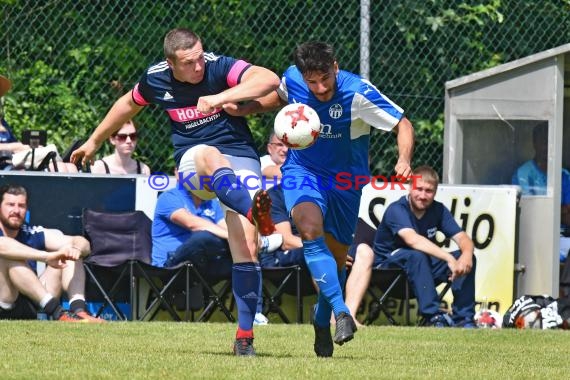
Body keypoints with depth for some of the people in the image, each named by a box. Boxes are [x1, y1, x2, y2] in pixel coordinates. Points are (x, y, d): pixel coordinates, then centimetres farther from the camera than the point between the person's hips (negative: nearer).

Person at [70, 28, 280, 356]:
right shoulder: (155, 80, 0)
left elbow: (270, 79, -26)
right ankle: (255, 211, -68)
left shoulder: (219, 68, -12)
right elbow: (128, 105, 23)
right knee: (211, 156, -39)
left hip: (240, 159, -1)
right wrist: (95, 141, 35)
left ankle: (245, 335, -14)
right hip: (193, 163, 1)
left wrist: (220, 97, -35)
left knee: (246, 246, -17)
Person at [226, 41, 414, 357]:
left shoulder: (358, 93, -25)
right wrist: (246, 109, -3)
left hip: (345, 180, 0)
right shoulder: (292, 79, -15)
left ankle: (322, 322, 36)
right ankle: (341, 312, -35)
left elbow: (403, 124, -20)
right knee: (310, 228, -30)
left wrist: (404, 159, -38)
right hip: (302, 171, 0)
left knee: (336, 254, 9)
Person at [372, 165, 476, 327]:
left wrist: (466, 255, -33)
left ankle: (463, 318, -16)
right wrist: (449, 258, -46)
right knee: (416, 256, -39)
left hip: (422, 270, 6)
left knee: (467, 258, -14)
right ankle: (433, 317, -42)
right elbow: (412, 240, -38)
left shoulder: (438, 210, 1)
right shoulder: (396, 210, -20)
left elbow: (462, 238, -8)